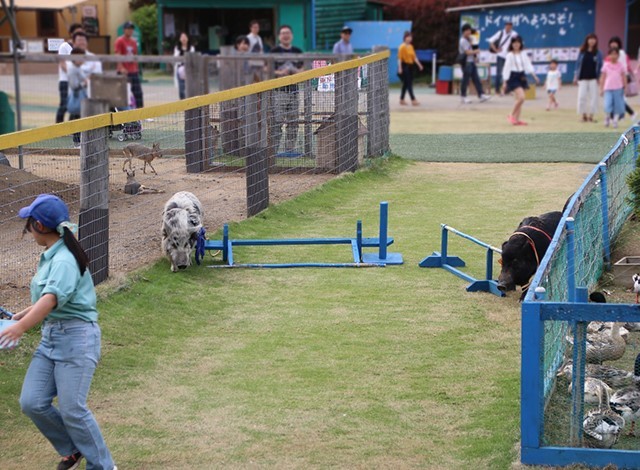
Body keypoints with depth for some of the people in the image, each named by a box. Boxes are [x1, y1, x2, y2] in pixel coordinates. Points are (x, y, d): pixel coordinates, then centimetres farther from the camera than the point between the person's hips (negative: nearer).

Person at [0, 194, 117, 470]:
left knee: (72, 409, -8)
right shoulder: (50, 256, 10)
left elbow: (52, 298, -33)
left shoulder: (64, 260, -18)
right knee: (32, 403, 1)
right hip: (50, 338, 9)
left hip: (76, 337, -9)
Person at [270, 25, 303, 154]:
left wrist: (297, 71, -6)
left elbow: (302, 70, 17)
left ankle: (290, 148, 13)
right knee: (277, 121, -9)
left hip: (293, 90, 5)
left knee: (293, 121, 6)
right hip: (278, 90, -5)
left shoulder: (297, 51, 13)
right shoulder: (274, 51, 0)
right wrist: (279, 73, -18)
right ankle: (274, 148, -6)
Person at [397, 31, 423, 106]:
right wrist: (400, 68, -19)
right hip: (405, 66, -8)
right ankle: (413, 100, -10)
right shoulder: (402, 47, -10)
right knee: (408, 83, -8)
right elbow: (399, 58, -13)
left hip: (410, 66, 8)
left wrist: (419, 64, 8)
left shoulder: (411, 46, 11)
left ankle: (402, 100, 20)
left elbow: (414, 57, 15)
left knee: (406, 84, 12)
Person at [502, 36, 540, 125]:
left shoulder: (523, 54, 6)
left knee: (519, 99, 7)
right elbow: (506, 68, -8)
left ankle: (516, 119, 11)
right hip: (513, 77, -6)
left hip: (522, 77, 6)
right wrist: (504, 82, -9)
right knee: (521, 97, -19)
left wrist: (534, 75, -4)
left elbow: (528, 65, 7)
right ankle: (512, 115, -4)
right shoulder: (510, 55, -8)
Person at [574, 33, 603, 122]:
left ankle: (591, 116, 7)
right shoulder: (582, 52, 4)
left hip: (593, 78, -1)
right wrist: (575, 77, 2)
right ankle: (584, 115, 10)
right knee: (582, 97, -1)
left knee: (593, 97, -1)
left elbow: (600, 66, 2)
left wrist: (599, 78, -5)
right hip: (583, 78, 1)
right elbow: (578, 64, 7)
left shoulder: (598, 53, 2)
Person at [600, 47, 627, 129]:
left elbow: (624, 77, 8)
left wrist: (624, 88, 4)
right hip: (608, 89, -1)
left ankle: (615, 121, 11)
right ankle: (606, 119, 12)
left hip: (618, 89, 1)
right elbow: (602, 78, 7)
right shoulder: (606, 65, 3)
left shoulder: (621, 65, 4)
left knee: (618, 106, 0)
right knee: (608, 105, -10)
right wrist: (601, 89, 4)